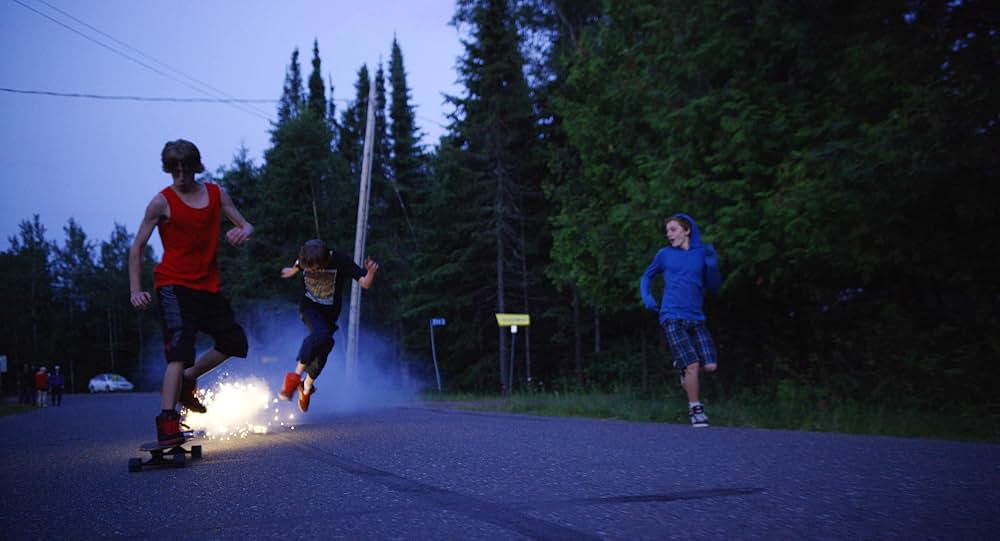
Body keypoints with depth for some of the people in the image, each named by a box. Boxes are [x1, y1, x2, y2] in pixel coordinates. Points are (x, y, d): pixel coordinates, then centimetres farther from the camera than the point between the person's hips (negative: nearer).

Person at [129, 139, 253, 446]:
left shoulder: (216, 194, 7)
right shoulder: (162, 202, -6)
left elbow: (246, 226, 10)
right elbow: (137, 248, -4)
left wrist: (242, 232, -16)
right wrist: (135, 290, -14)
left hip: (208, 286, 6)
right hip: (173, 285, -6)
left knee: (235, 343, 9)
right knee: (181, 349, -22)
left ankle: (187, 380, 28)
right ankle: (167, 421, -26)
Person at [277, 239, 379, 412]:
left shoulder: (340, 261, -24)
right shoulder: (305, 259, -16)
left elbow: (365, 284, -27)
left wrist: (370, 273, -50)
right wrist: (292, 270, 34)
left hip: (330, 312, 1)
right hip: (309, 306, -1)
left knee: (323, 349, -2)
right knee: (320, 334, -32)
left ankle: (307, 386, 25)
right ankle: (295, 376, -30)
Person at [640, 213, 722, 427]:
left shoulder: (702, 253, 8)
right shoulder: (664, 254, 5)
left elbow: (715, 287, 9)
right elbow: (646, 276, 20)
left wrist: (712, 264, -8)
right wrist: (646, 297, 2)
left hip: (696, 319, 3)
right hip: (672, 318, -3)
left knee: (710, 366, -7)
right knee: (692, 365, -14)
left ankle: (684, 366, 25)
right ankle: (695, 408, 6)